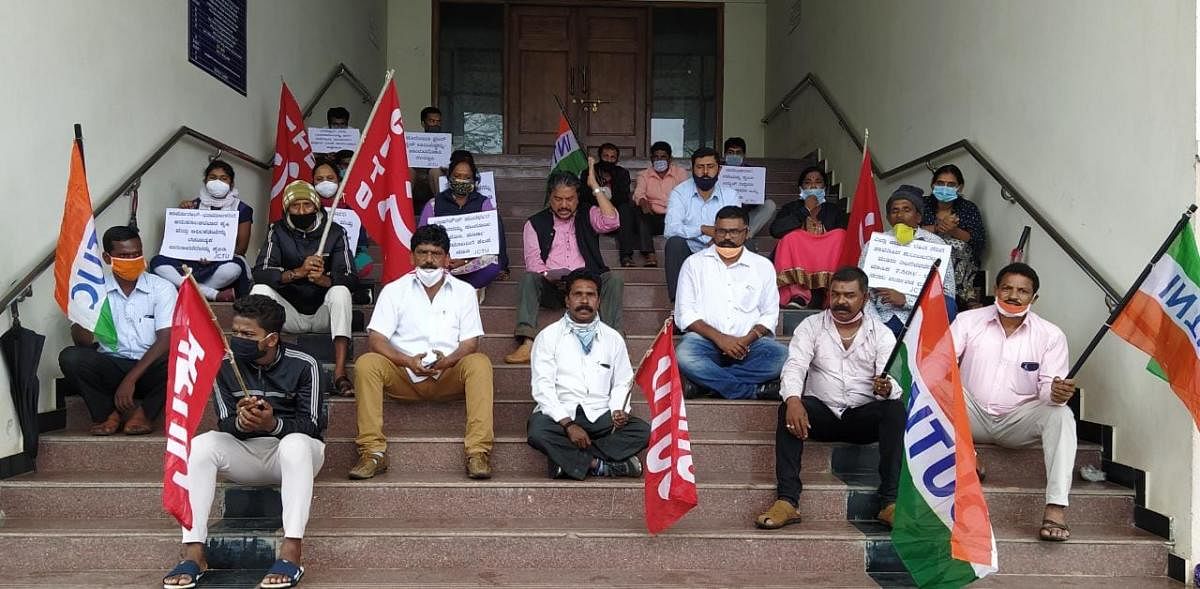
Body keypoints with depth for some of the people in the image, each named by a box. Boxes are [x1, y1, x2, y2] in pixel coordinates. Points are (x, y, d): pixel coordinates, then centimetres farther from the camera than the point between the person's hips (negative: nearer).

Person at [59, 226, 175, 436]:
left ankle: (143, 412, -10)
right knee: (70, 357, -25)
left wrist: (131, 379, -20)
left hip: (149, 369, -1)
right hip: (109, 367, 2)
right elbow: (83, 342, -5)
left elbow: (166, 340, -11)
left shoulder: (161, 288, -2)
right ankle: (109, 413, -7)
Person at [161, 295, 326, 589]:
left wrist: (273, 424, -35)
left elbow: (311, 426, -15)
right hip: (246, 453, 3)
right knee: (200, 445, -25)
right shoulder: (224, 366, -3)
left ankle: (291, 553, -43)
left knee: (296, 444, -38)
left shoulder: (303, 365, -12)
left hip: (294, 453, -3)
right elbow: (224, 425, -4)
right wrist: (240, 422, -29)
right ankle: (194, 554, -30)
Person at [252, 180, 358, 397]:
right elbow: (260, 273, -14)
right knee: (260, 290, -23)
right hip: (290, 313, 1)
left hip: (323, 314, -1)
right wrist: (298, 272, -30)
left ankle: (340, 374, -37)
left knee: (340, 291, -31)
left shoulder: (335, 232, -2)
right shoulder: (278, 232, 1)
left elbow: (350, 279, -12)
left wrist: (323, 280, -33)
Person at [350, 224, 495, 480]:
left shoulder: (464, 291, 9)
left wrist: (448, 361, -20)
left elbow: (470, 343, 2)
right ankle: (373, 451, -27)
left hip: (448, 377, 0)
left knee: (479, 363, -29)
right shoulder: (394, 290, 7)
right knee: (366, 363, -27)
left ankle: (478, 451, -34)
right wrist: (408, 361, -21)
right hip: (404, 377, 0)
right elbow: (376, 339, -3)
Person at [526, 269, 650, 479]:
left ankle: (569, 459, -22)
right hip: (558, 414, -2)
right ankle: (598, 464, -21)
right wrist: (568, 424, -16)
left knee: (643, 431, -24)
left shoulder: (613, 338, 16)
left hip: (600, 415, 2)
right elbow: (542, 387, -3)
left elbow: (622, 383, 15)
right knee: (538, 431, -35)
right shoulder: (548, 336, 6)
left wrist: (618, 410, -8)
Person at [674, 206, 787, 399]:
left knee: (782, 357, -30)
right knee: (683, 356, -36)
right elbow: (684, 313, 2)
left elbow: (770, 314, 11)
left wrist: (748, 338, -11)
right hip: (706, 339, -2)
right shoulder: (694, 263, 10)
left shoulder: (763, 266, 14)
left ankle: (701, 382, -25)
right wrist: (718, 338, -13)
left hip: (749, 342, 2)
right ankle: (755, 390, -27)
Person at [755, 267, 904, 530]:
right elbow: (794, 366, -10)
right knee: (788, 410, -30)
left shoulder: (881, 333, 5)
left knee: (896, 409, -29)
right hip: (821, 413, 0)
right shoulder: (811, 326, 5)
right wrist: (793, 400, -32)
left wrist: (886, 388, -35)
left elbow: (893, 381, -8)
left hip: (864, 416, 1)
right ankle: (786, 501, -34)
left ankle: (891, 502, -30)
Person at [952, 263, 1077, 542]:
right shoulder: (968, 320, -1)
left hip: (1018, 421, 0)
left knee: (1061, 414, -29)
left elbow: (1048, 388, -8)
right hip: (973, 416, 0)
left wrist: (1056, 393, -33)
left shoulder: (1050, 335, -1)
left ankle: (1055, 507, -35)